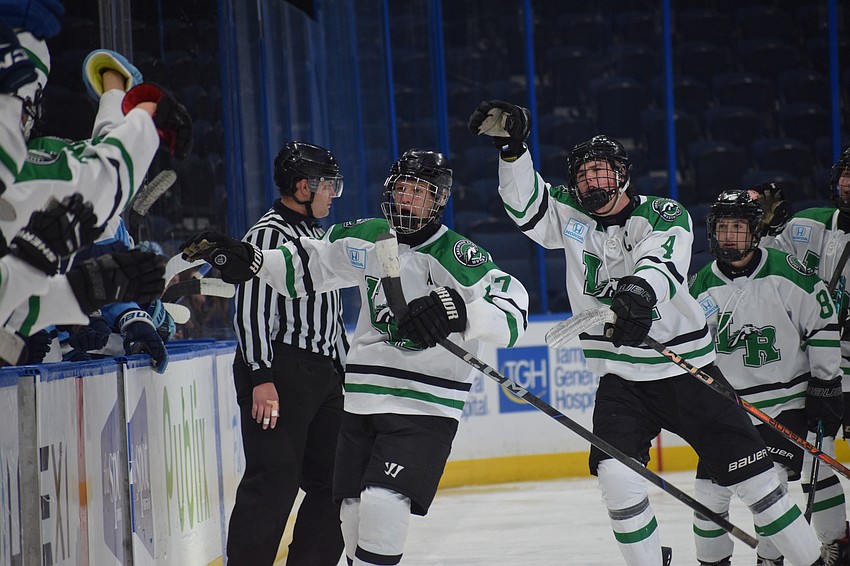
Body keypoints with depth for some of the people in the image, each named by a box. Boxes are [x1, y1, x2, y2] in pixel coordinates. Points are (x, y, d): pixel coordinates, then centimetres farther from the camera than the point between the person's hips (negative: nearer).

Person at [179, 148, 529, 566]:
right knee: (354, 510, 11)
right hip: (361, 401, 6)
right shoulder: (364, 239, 6)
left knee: (383, 504, -20)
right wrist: (248, 260, 4)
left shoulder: (456, 257, -14)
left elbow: (512, 312, -24)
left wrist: (458, 310, -41)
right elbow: (305, 265, 18)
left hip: (425, 407, -6)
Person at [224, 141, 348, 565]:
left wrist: (344, 372, 25)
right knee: (274, 480, -13)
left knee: (333, 482, 8)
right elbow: (250, 310, -16)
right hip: (280, 371, -9)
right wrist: (261, 378, -23)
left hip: (324, 374, 9)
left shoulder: (318, 237, 21)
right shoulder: (268, 235, -9)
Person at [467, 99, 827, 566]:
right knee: (616, 475, -19)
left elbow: (662, 260, -29)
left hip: (687, 369, -2)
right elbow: (524, 200, -9)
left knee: (751, 474, -1)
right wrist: (510, 146, -25)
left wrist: (640, 290, -51)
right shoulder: (570, 217, 3)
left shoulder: (665, 215, -9)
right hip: (620, 380, 3)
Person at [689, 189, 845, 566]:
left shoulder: (786, 273, -10)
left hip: (786, 402, -3)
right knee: (709, 495, -2)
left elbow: (823, 326, -5)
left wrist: (826, 387, -5)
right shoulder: (701, 287, 0)